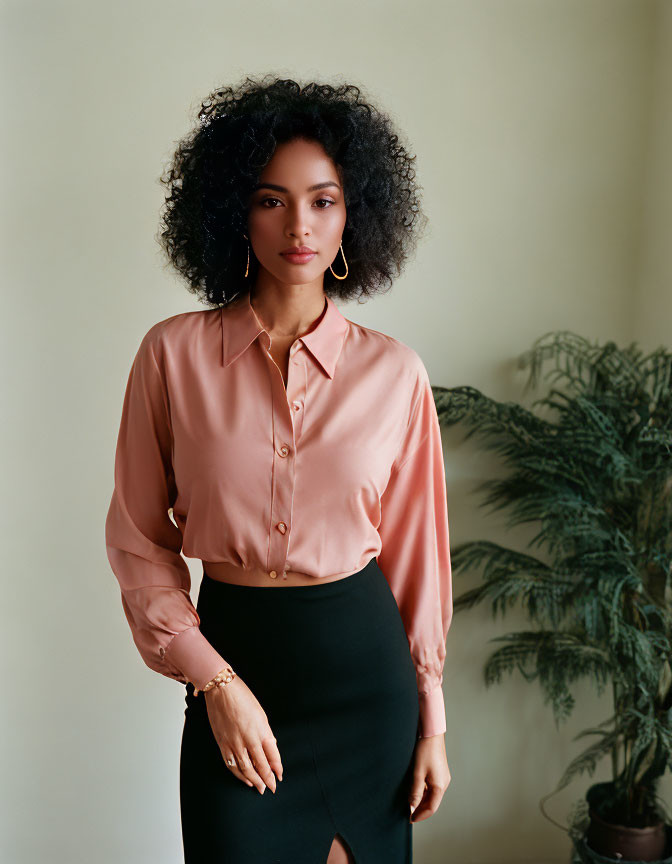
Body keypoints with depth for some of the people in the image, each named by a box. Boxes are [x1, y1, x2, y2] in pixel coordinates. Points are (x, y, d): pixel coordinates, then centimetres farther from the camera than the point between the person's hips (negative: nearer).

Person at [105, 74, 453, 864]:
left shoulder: (393, 373, -5)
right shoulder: (173, 353, -7)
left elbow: (415, 551, 1)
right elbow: (137, 540, -2)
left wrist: (431, 719, 4)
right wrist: (213, 680, -10)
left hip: (364, 659, 1)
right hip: (233, 656, -1)